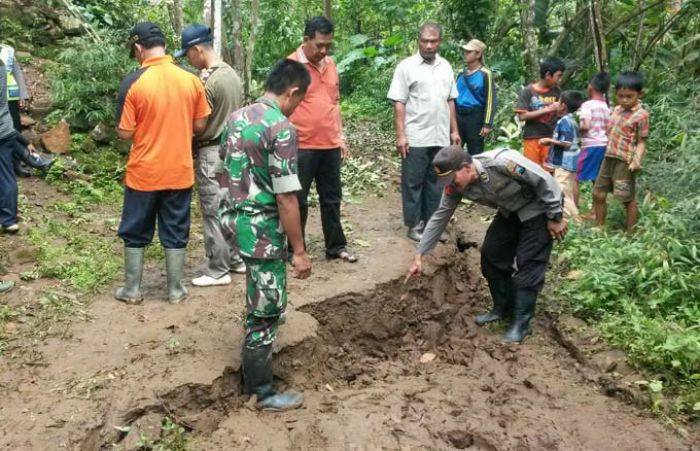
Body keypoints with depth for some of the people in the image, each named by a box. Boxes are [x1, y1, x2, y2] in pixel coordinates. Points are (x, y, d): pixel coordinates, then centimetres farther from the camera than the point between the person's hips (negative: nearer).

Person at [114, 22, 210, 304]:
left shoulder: (133, 82, -13)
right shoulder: (191, 80, -4)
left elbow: (125, 133, -11)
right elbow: (200, 126, 3)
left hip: (143, 173, -2)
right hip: (180, 172, 2)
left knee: (135, 233, 14)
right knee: (176, 233, 13)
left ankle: (132, 290, 23)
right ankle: (176, 290, 21)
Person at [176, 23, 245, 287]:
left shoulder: (207, 82, -19)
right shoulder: (232, 74, 7)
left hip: (211, 152, -9)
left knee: (213, 213, -1)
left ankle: (218, 271, 6)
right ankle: (237, 259, 26)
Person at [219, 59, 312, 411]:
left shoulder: (237, 118, 7)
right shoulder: (281, 129, -21)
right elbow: (286, 198, -22)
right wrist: (299, 250, -16)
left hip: (234, 217, 9)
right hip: (262, 228, -9)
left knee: (260, 299, 32)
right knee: (266, 309, 4)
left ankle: (255, 353, 53)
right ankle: (261, 392, 17)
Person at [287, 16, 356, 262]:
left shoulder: (330, 64, 11)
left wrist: (341, 136, 15)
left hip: (330, 146, 6)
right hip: (301, 148, -6)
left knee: (332, 199, 14)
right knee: (298, 201, 5)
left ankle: (336, 246, 26)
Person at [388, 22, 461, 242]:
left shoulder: (445, 67, 10)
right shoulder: (406, 66, -6)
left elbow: (450, 101, 14)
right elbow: (399, 103, -9)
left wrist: (454, 130, 11)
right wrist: (400, 135, -14)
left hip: (441, 138, 5)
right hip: (416, 139, -5)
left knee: (436, 182, 11)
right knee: (413, 183, 3)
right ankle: (414, 224, 13)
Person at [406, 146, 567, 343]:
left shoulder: (502, 163, -38)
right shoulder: (455, 185, -17)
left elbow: (544, 180, -27)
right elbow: (439, 218, -8)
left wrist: (555, 217, -19)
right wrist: (419, 256, -8)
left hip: (538, 208, -7)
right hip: (510, 211, 7)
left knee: (529, 263, -10)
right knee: (491, 254, 2)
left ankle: (521, 322, -2)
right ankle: (503, 308, 19)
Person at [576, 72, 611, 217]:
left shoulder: (587, 104, -11)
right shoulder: (606, 107, 11)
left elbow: (586, 126, -21)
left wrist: (576, 128, -3)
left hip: (591, 146, -7)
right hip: (604, 146, 7)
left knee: (575, 178, 0)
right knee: (597, 180, 12)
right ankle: (595, 212, 15)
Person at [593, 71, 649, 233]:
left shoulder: (641, 115, -11)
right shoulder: (617, 109, 10)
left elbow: (641, 142, -11)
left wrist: (637, 159, -26)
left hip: (625, 162, -8)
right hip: (609, 158, 8)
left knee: (627, 198, 2)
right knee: (598, 194, 12)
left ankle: (631, 234, 13)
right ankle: (600, 228, 26)